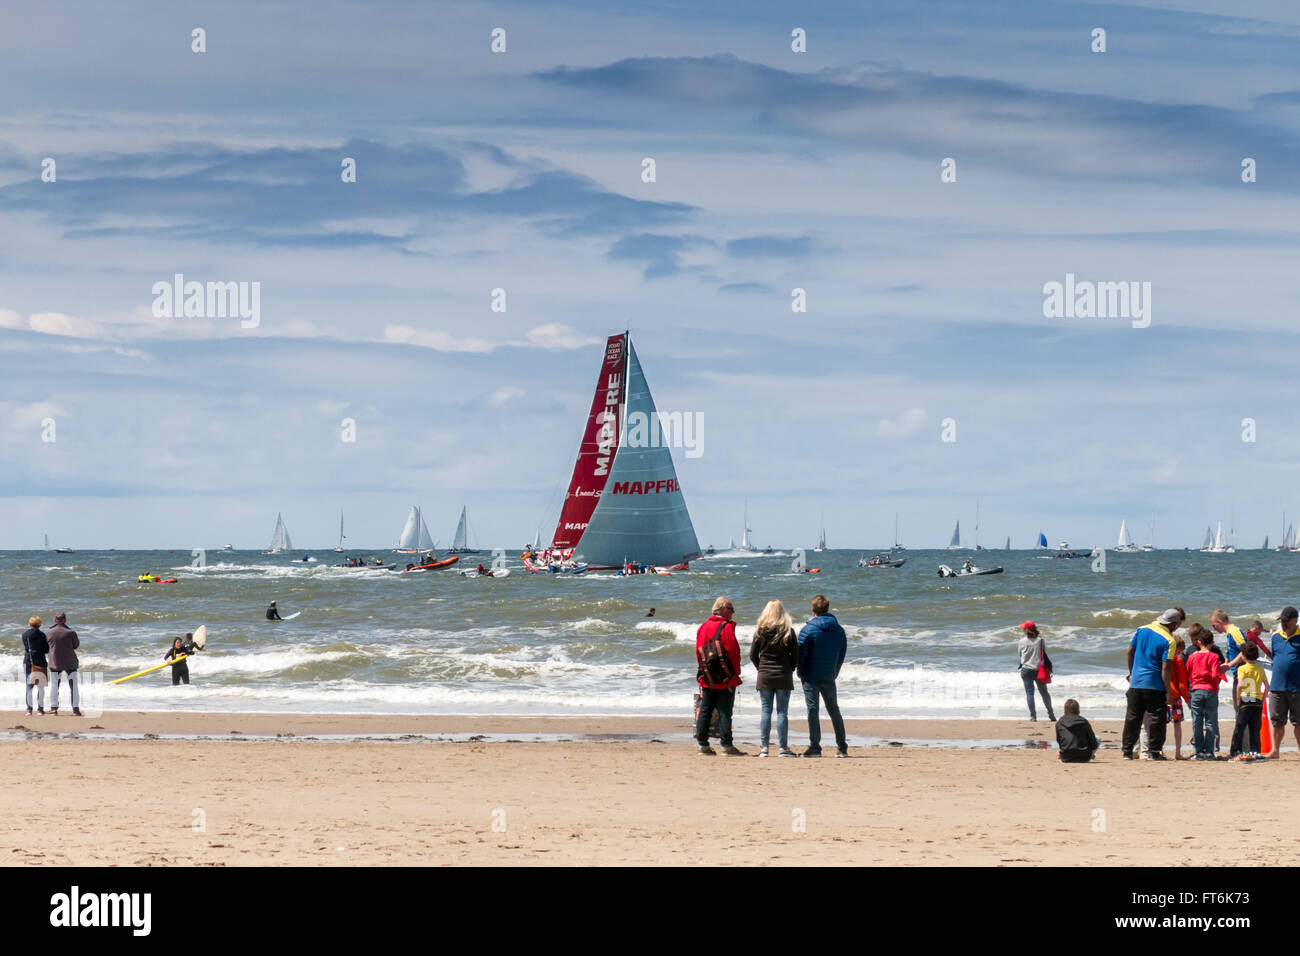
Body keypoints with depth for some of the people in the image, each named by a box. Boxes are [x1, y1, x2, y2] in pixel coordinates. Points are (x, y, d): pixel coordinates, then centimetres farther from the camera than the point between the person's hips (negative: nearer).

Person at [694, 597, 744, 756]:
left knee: (705, 710, 8)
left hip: (707, 678, 6)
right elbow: (733, 650, -13)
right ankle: (727, 745, -5)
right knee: (724, 711, -4)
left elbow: (698, 650, 12)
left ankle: (702, 743, 9)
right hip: (725, 678, -6)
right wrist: (736, 670, -1)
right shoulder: (726, 627, -10)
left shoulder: (703, 627, 10)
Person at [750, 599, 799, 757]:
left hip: (765, 677, 1)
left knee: (766, 712, 4)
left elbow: (753, 655, 3)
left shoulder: (760, 631, -1)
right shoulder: (788, 631, -4)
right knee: (782, 712, 1)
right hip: (783, 677, -1)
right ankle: (783, 747, 0)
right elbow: (796, 656, 0)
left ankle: (764, 747, 2)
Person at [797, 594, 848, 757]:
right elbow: (842, 654, 9)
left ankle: (815, 747, -6)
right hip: (829, 677, 4)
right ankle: (842, 748, 15)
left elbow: (801, 653, -9)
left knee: (812, 710, -1)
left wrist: (801, 673, 4)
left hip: (811, 677, -4)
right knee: (834, 710, 14)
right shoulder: (839, 630, 4)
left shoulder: (808, 629, -10)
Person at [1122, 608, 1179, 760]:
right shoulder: (1169, 641, -12)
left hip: (1136, 682, 5)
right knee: (1156, 718, 4)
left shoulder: (1141, 630, 3)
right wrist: (1169, 692, -11)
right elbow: (1166, 668, -15)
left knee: (1132, 717, 10)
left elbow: (1130, 652, 9)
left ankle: (1127, 751, 12)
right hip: (1155, 685, -5)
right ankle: (1153, 751, 3)